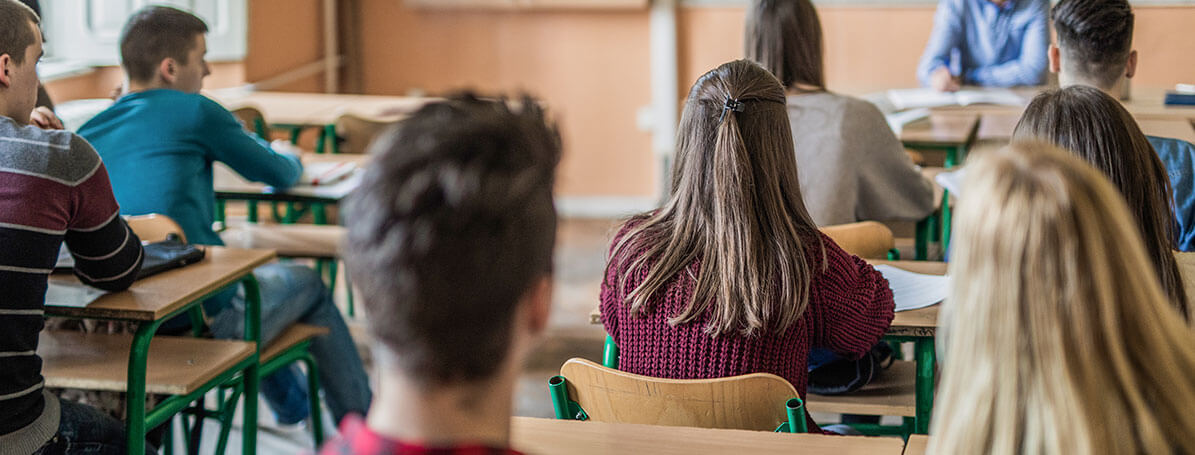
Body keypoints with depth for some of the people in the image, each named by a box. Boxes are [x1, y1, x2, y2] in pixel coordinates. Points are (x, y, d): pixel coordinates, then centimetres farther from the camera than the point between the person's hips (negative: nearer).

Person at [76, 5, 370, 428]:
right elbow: (280, 174, 5)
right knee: (308, 282, 22)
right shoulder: (194, 112, -8)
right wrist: (291, 159, 29)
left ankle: (290, 403, 53)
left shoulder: (86, 134, 7)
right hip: (204, 320, -6)